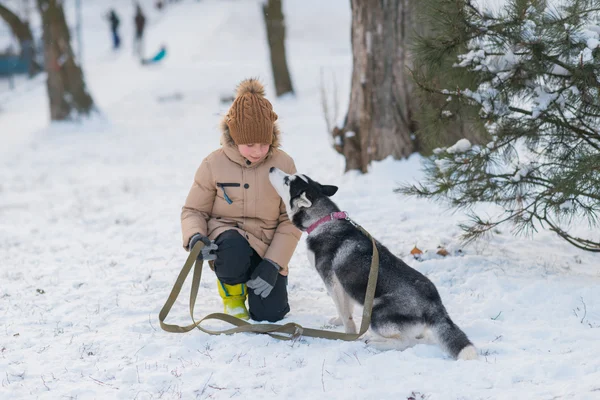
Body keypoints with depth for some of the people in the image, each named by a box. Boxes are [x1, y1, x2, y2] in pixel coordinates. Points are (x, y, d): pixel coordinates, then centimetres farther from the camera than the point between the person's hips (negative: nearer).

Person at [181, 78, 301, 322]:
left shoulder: (283, 164, -8)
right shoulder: (214, 164, -10)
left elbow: (291, 221, -6)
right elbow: (194, 211, 0)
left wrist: (273, 265, -15)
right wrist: (195, 238, -23)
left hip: (266, 248, 2)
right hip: (226, 236, -1)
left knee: (270, 315, -9)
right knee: (234, 248, -37)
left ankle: (252, 280, 28)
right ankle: (231, 287, -1)